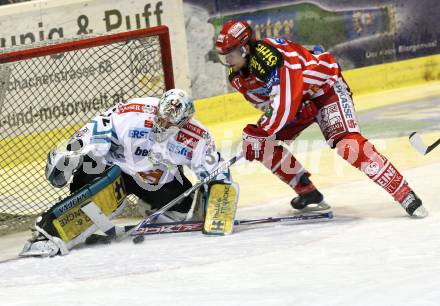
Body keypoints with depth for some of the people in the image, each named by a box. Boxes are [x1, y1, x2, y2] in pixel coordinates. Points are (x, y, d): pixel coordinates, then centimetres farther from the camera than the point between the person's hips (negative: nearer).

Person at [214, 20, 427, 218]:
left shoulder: (270, 56, -34)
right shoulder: (236, 76, -7)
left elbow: (285, 105, -35)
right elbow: (267, 105, 2)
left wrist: (259, 132, -33)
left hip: (326, 88, -9)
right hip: (293, 102, 9)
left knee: (347, 144, -28)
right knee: (262, 144, -4)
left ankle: (407, 197, -24)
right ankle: (308, 192, 8)